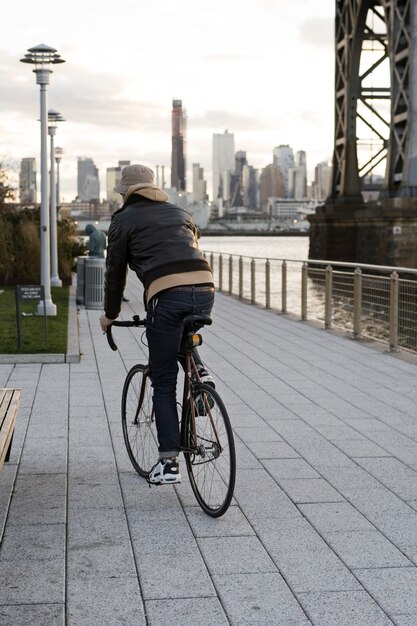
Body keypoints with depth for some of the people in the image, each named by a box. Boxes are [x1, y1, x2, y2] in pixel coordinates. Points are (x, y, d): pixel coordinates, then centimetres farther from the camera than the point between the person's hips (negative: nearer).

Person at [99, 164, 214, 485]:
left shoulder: (124, 220, 15)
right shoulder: (180, 212, 29)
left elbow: (115, 271, 16)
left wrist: (110, 314, 29)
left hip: (166, 294, -4)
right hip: (205, 290, 4)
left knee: (164, 383, 6)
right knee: (183, 335, 39)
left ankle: (169, 461, 5)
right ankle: (200, 372, 11)